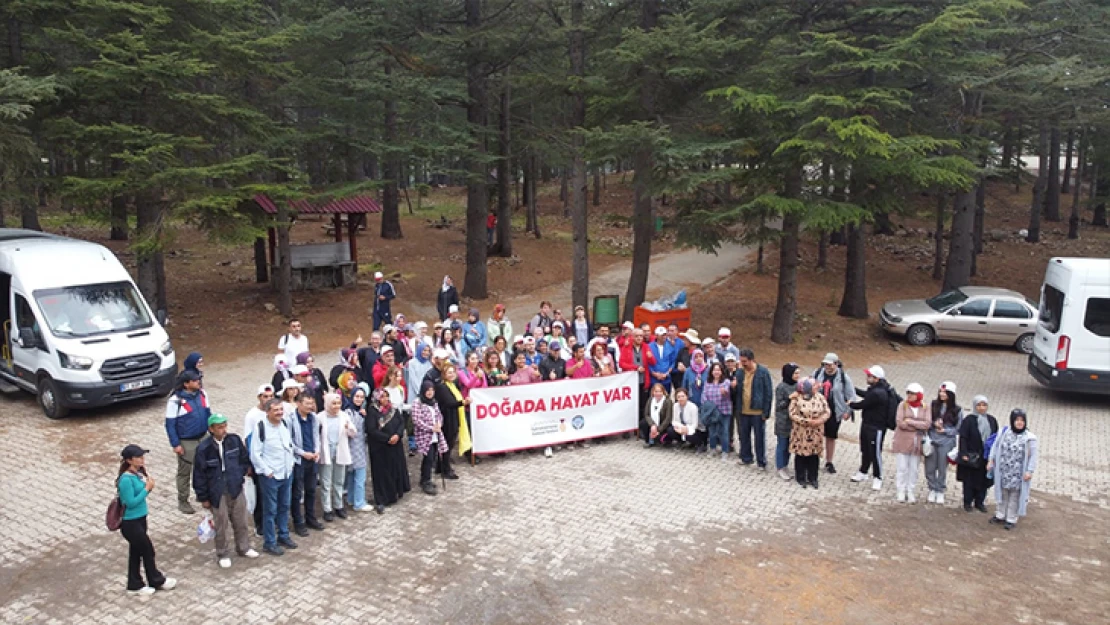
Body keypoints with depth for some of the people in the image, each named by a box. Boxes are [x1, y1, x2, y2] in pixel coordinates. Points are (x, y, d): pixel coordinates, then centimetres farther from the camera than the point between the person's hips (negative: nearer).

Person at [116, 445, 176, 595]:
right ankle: (157, 580, 24)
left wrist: (148, 487, -9)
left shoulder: (138, 473, 1)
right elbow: (131, 502, -23)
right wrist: (147, 488, -20)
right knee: (148, 550, 6)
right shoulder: (126, 479, -25)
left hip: (140, 519, 8)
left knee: (136, 552, 18)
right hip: (130, 523, -8)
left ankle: (135, 585, 30)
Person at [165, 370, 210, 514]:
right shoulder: (175, 400, -19)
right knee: (184, 472, 8)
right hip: (186, 442, -5)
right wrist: (175, 444, -14)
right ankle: (182, 501, 23)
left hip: (203, 438, 5)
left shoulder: (202, 394, -2)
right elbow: (170, 424, -13)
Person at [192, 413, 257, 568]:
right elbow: (199, 474, -11)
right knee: (221, 525, 9)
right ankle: (223, 554, 28)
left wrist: (240, 475, 4)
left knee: (240, 521, 17)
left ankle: (244, 548, 37)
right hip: (217, 493, -4)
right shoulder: (203, 448, -18)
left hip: (236, 489, 4)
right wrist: (203, 497, -6)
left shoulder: (234, 440, -7)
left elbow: (244, 459, 10)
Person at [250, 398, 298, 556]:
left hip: (287, 473, 6)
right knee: (270, 510, 3)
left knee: (284, 507, 18)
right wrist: (267, 471, -15)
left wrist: (291, 461, 10)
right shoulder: (261, 428, -17)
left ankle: (283, 536, 33)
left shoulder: (287, 423, 1)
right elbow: (255, 454, -15)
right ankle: (269, 543, 14)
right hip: (270, 476, -6)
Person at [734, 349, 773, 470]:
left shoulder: (763, 372, -10)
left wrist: (766, 412, -11)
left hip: (757, 411, -5)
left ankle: (761, 462, 13)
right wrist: (737, 409, 2)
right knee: (744, 436, 14)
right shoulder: (740, 372, 4)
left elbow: (769, 393, -8)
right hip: (743, 411, 5)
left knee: (760, 437, 4)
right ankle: (745, 458, 29)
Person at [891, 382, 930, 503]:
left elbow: (927, 424, -11)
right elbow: (900, 423, -12)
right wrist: (918, 426, -10)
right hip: (902, 441, -1)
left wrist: (910, 421, -16)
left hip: (917, 443, 1)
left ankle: (911, 492, 16)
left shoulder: (924, 408, 3)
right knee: (902, 467, 2)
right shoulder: (903, 405, -1)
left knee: (914, 469, 6)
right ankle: (901, 492, 12)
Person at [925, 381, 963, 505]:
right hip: (931, 440, 2)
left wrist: (945, 430, -10)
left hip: (946, 442, -2)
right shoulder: (933, 405, 2)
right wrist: (934, 424, -13)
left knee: (942, 468, 7)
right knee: (930, 468, 5)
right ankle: (932, 490, 23)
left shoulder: (957, 410, -3)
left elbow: (958, 428, 1)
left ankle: (940, 492, 23)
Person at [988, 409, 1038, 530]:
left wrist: (1030, 471, -14)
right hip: (1003, 471, 3)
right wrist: (991, 461, 6)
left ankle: (1011, 519, 20)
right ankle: (1000, 515, 31)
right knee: (1003, 494, 18)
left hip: (1018, 474, -3)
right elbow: (995, 447, 8)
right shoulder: (1004, 432, -1)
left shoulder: (1030, 437, -12)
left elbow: (1033, 456, -10)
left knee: (1015, 496, 8)